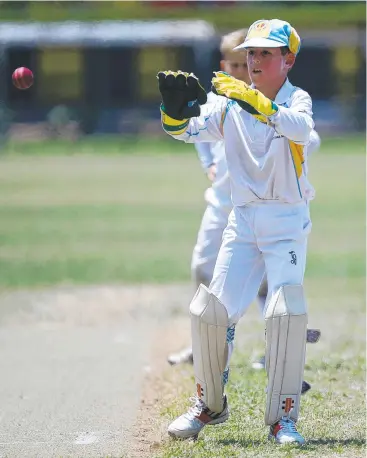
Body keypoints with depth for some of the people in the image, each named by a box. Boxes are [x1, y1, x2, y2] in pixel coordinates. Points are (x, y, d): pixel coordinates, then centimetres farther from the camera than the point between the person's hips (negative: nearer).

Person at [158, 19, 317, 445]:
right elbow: (186, 129, -5)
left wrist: (257, 102, -44)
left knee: (286, 312, -20)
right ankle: (209, 405, 19)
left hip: (288, 221, -4)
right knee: (209, 312, -1)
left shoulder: (297, 99, -6)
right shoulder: (230, 104, 6)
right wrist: (175, 109, -27)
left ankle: (283, 417, -10)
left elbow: (300, 128, -29)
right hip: (243, 219, 4)